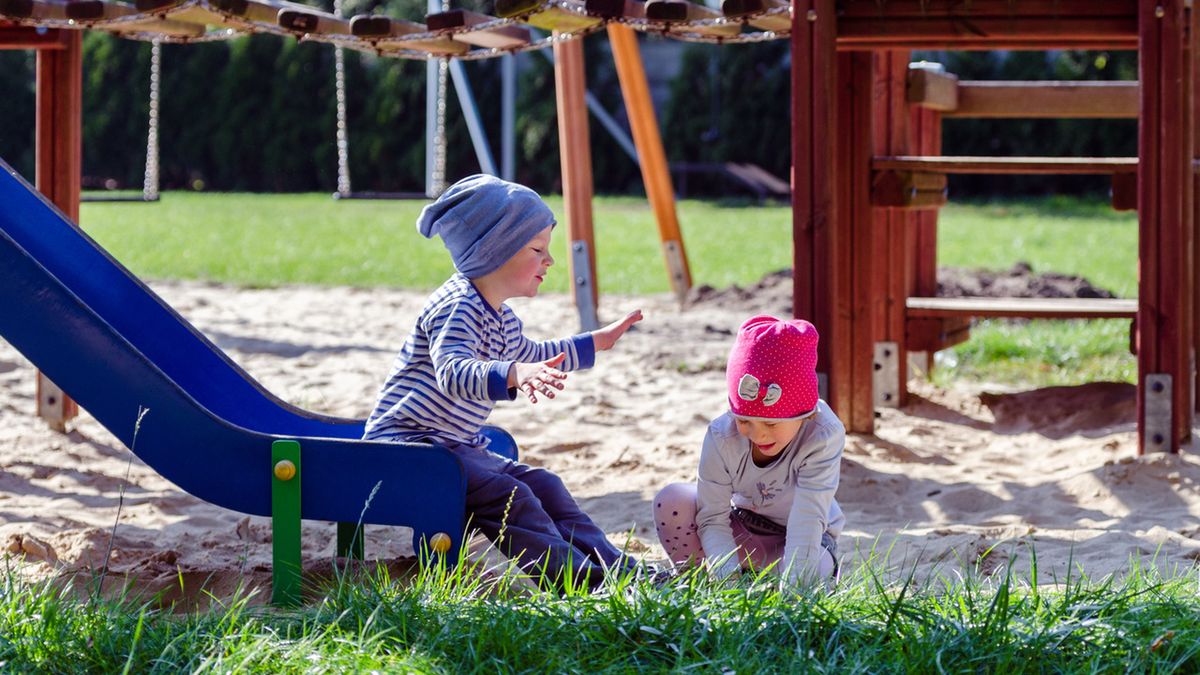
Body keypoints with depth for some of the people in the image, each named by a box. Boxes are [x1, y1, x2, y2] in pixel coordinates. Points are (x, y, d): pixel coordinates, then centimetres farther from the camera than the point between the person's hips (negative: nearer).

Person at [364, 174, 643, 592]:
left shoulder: (502, 321, 15)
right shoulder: (457, 308, -20)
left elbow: (530, 355, 39)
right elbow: (452, 373, -39)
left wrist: (596, 343, 45)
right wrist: (514, 374, -57)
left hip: (457, 447, 11)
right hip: (408, 444, -11)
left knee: (544, 486, 2)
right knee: (506, 494, -26)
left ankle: (615, 569, 0)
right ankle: (574, 578, -36)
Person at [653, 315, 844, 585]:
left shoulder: (823, 436, -31)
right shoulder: (721, 437, -23)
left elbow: (808, 519, -38)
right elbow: (713, 518, -22)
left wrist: (791, 583, -49)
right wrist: (727, 573, -40)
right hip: (741, 526, 2)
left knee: (813, 567, -40)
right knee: (671, 502, -25)